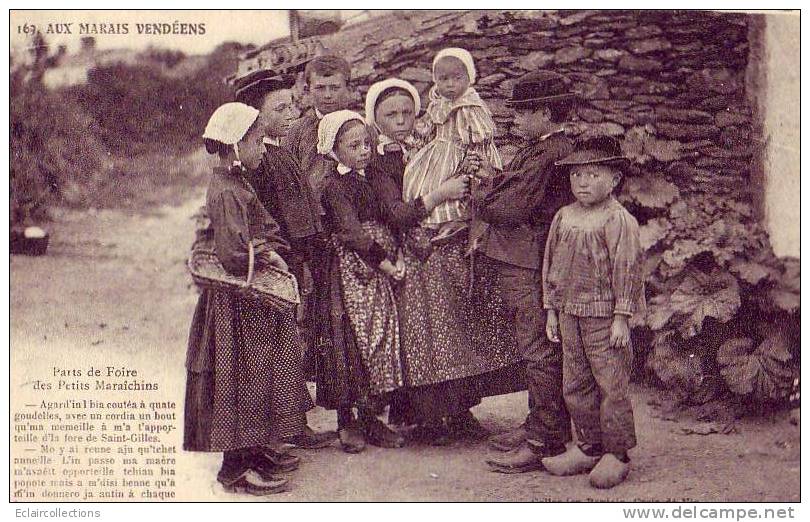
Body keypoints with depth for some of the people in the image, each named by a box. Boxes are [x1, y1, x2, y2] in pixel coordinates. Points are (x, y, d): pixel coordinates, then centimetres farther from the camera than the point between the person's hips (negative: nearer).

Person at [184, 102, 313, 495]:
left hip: (254, 302, 10)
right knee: (242, 379, -3)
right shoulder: (227, 193, -21)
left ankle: (258, 450, 31)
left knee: (259, 376, 18)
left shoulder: (237, 185, 12)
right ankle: (237, 468, 6)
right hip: (239, 304, -10)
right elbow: (233, 254, -27)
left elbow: (266, 228, 15)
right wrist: (268, 259, -11)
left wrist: (271, 251, -4)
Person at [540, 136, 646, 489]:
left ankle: (617, 454, 11)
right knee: (575, 385, 12)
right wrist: (551, 311, 13)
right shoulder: (563, 218, 9)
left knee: (611, 385, -1)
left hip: (604, 315, -7)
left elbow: (627, 270, -12)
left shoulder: (619, 221, -10)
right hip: (569, 313, 7)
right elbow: (551, 264, 15)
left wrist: (622, 318, -14)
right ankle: (588, 448, 25)